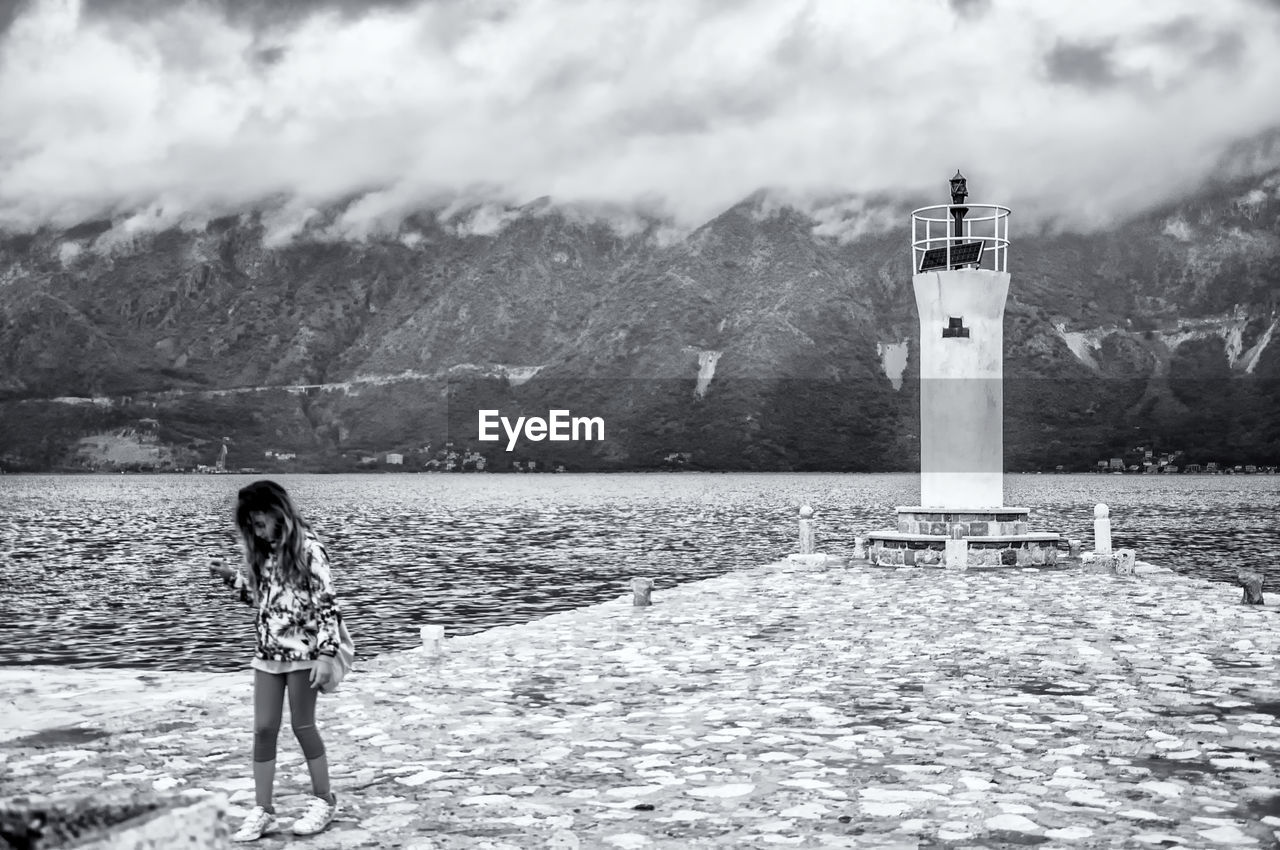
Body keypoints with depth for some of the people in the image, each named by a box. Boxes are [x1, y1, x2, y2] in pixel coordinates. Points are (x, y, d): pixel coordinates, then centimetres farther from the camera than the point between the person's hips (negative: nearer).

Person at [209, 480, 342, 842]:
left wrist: (325, 654, -20)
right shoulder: (265, 552, 8)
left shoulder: (308, 547, -14)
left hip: (302, 650, -7)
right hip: (268, 651, 7)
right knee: (264, 729, 4)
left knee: (302, 726, 3)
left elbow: (326, 603, -16)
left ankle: (324, 801, 20)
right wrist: (230, 576, 3)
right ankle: (262, 811, 11)